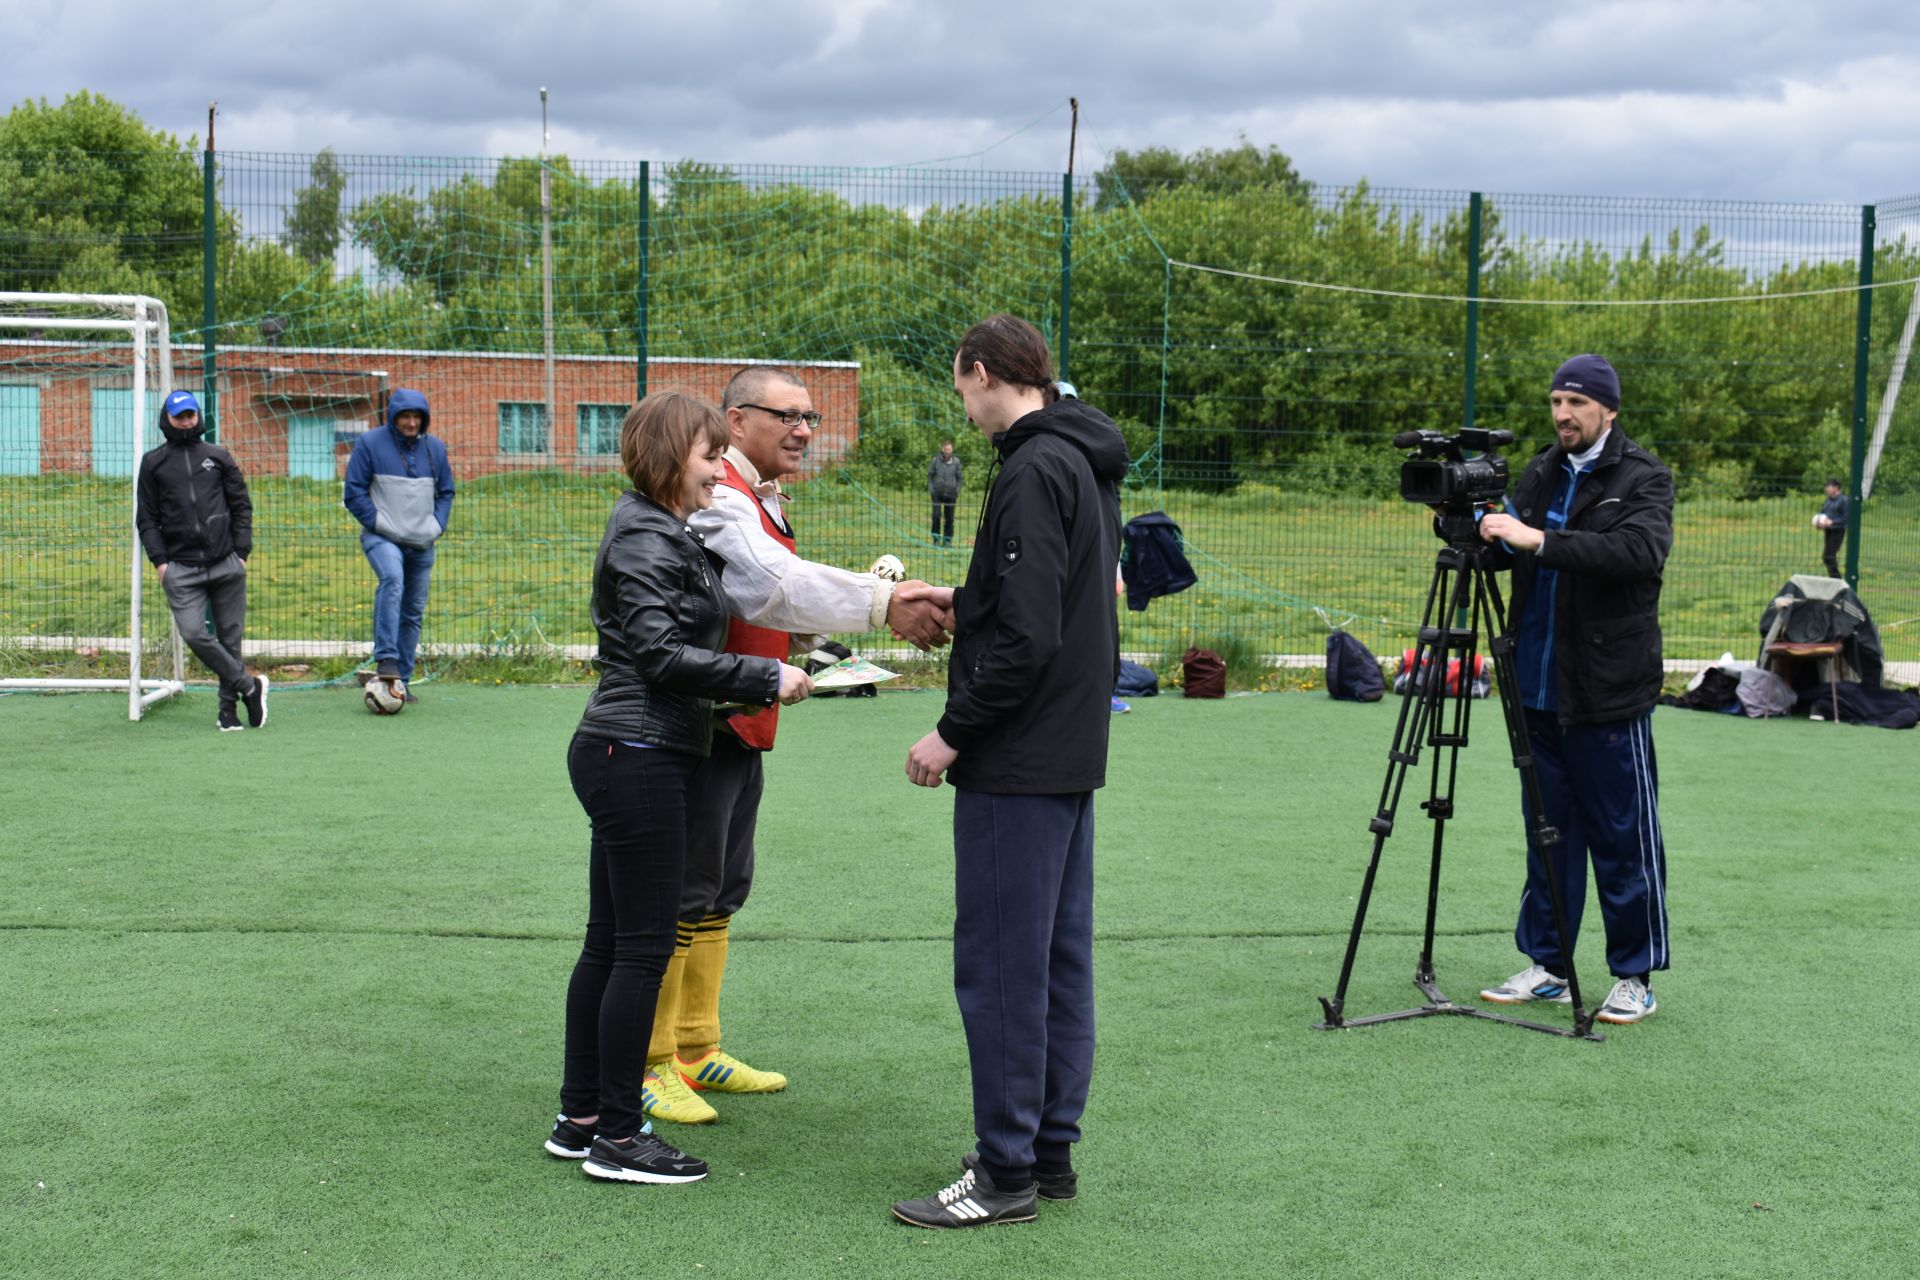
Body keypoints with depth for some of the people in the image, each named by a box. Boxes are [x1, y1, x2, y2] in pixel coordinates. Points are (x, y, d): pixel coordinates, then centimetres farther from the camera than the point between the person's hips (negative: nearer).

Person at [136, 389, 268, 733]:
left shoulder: (218, 456, 13)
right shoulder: (153, 463, 13)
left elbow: (242, 506, 12)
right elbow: (147, 518, 11)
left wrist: (242, 552, 2)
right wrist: (159, 560, 0)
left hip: (226, 563, 0)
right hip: (181, 568, 0)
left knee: (230, 636, 1)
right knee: (193, 633, -15)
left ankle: (229, 706, 9)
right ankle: (249, 685, -3)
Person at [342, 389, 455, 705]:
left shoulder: (435, 449, 9)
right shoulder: (370, 444, -3)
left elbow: (446, 492, 18)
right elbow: (354, 491, -2)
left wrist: (437, 525, 2)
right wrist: (377, 521, -11)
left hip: (422, 544, 5)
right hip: (381, 538, -5)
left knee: (414, 612, 6)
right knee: (392, 579, -33)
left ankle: (401, 679, 15)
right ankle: (386, 660, -36)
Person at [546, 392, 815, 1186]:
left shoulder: (669, 534, 19)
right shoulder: (646, 540, -13)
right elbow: (661, 653, -21)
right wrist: (768, 680, -18)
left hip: (632, 756, 10)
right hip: (639, 759, -10)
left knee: (608, 944, 13)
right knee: (643, 947, -5)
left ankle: (579, 1119, 21)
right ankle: (617, 1136, 2)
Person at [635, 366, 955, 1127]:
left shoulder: (762, 500, 17)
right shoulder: (718, 500, -17)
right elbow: (776, 584, -33)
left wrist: (814, 638, -3)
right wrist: (880, 604, -35)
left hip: (741, 729, 11)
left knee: (723, 892, 17)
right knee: (683, 895, -4)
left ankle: (697, 1052, 29)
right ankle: (649, 1066, 7)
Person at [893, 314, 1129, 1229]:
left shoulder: (1033, 472, -16)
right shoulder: (1086, 463, 14)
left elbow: (1026, 636, -22)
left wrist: (954, 733, -15)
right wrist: (962, 605, 19)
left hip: (1017, 769, -10)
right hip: (1072, 754, 10)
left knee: (998, 963, -3)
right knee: (1060, 957, 13)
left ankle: (1006, 1169, 3)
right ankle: (1051, 1150, 21)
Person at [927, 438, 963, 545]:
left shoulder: (956, 462, 0)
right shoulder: (936, 460, -2)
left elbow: (960, 477, 8)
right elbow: (929, 475, 6)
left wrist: (957, 491, 0)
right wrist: (930, 489, -2)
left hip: (951, 493, 1)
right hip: (937, 493, -1)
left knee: (949, 518, 4)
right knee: (936, 515, -9)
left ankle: (948, 540, 13)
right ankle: (936, 539, 1)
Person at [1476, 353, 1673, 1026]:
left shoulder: (1645, 479, -5)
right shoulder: (1541, 474, 13)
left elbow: (1640, 551, -23)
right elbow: (1507, 552, 13)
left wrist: (1539, 540, -29)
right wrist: (1479, 532, -10)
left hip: (1609, 698, -6)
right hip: (1539, 693, 6)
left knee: (1623, 840, 1)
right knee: (1548, 834, 12)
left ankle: (1635, 978, 11)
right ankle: (1546, 964, 20)